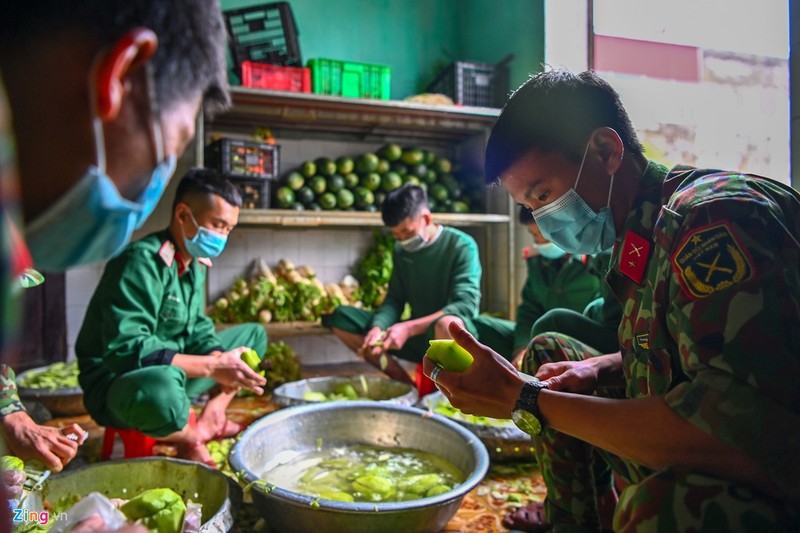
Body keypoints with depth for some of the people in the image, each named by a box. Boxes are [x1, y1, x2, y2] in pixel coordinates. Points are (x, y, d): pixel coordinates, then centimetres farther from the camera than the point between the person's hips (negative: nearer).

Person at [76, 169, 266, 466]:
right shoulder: (142, 260, -23)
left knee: (254, 334, 13)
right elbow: (125, 350, -30)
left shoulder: (195, 264, 5)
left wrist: (224, 363, -13)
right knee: (161, 385, -44)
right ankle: (190, 441, -9)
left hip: (172, 371, 9)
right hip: (114, 383, -9)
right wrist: (213, 367, -30)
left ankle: (211, 418, -4)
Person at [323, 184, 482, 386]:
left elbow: (466, 305, -21)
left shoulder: (461, 246, -12)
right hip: (418, 335, 6)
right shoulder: (401, 251, 5)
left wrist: (409, 328, -30)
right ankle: (406, 384, -8)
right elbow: (394, 300, 2)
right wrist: (377, 328, -20)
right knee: (338, 316, -6)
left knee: (448, 324, -43)